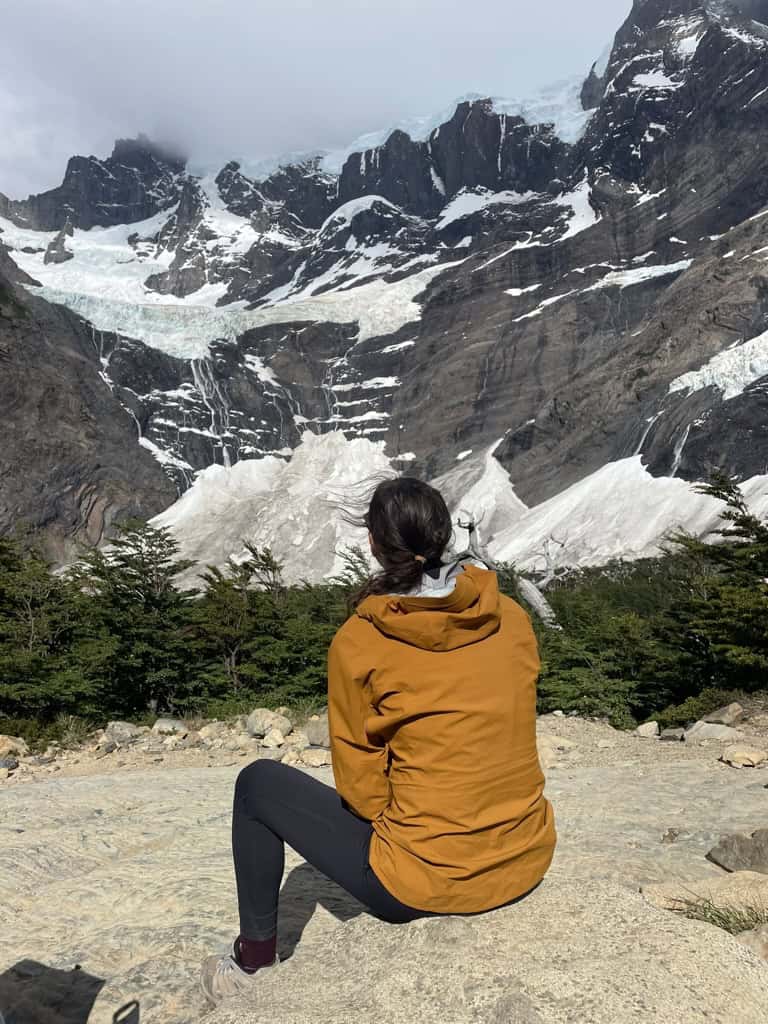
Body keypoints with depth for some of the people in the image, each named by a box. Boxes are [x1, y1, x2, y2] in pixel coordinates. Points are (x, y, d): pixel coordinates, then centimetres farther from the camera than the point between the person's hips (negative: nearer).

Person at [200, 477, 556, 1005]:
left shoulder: (358, 643, -16)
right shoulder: (513, 618, -3)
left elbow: (360, 784, -8)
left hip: (425, 885, -5)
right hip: (530, 862, 5)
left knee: (259, 783, 13)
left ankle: (255, 957, 29)